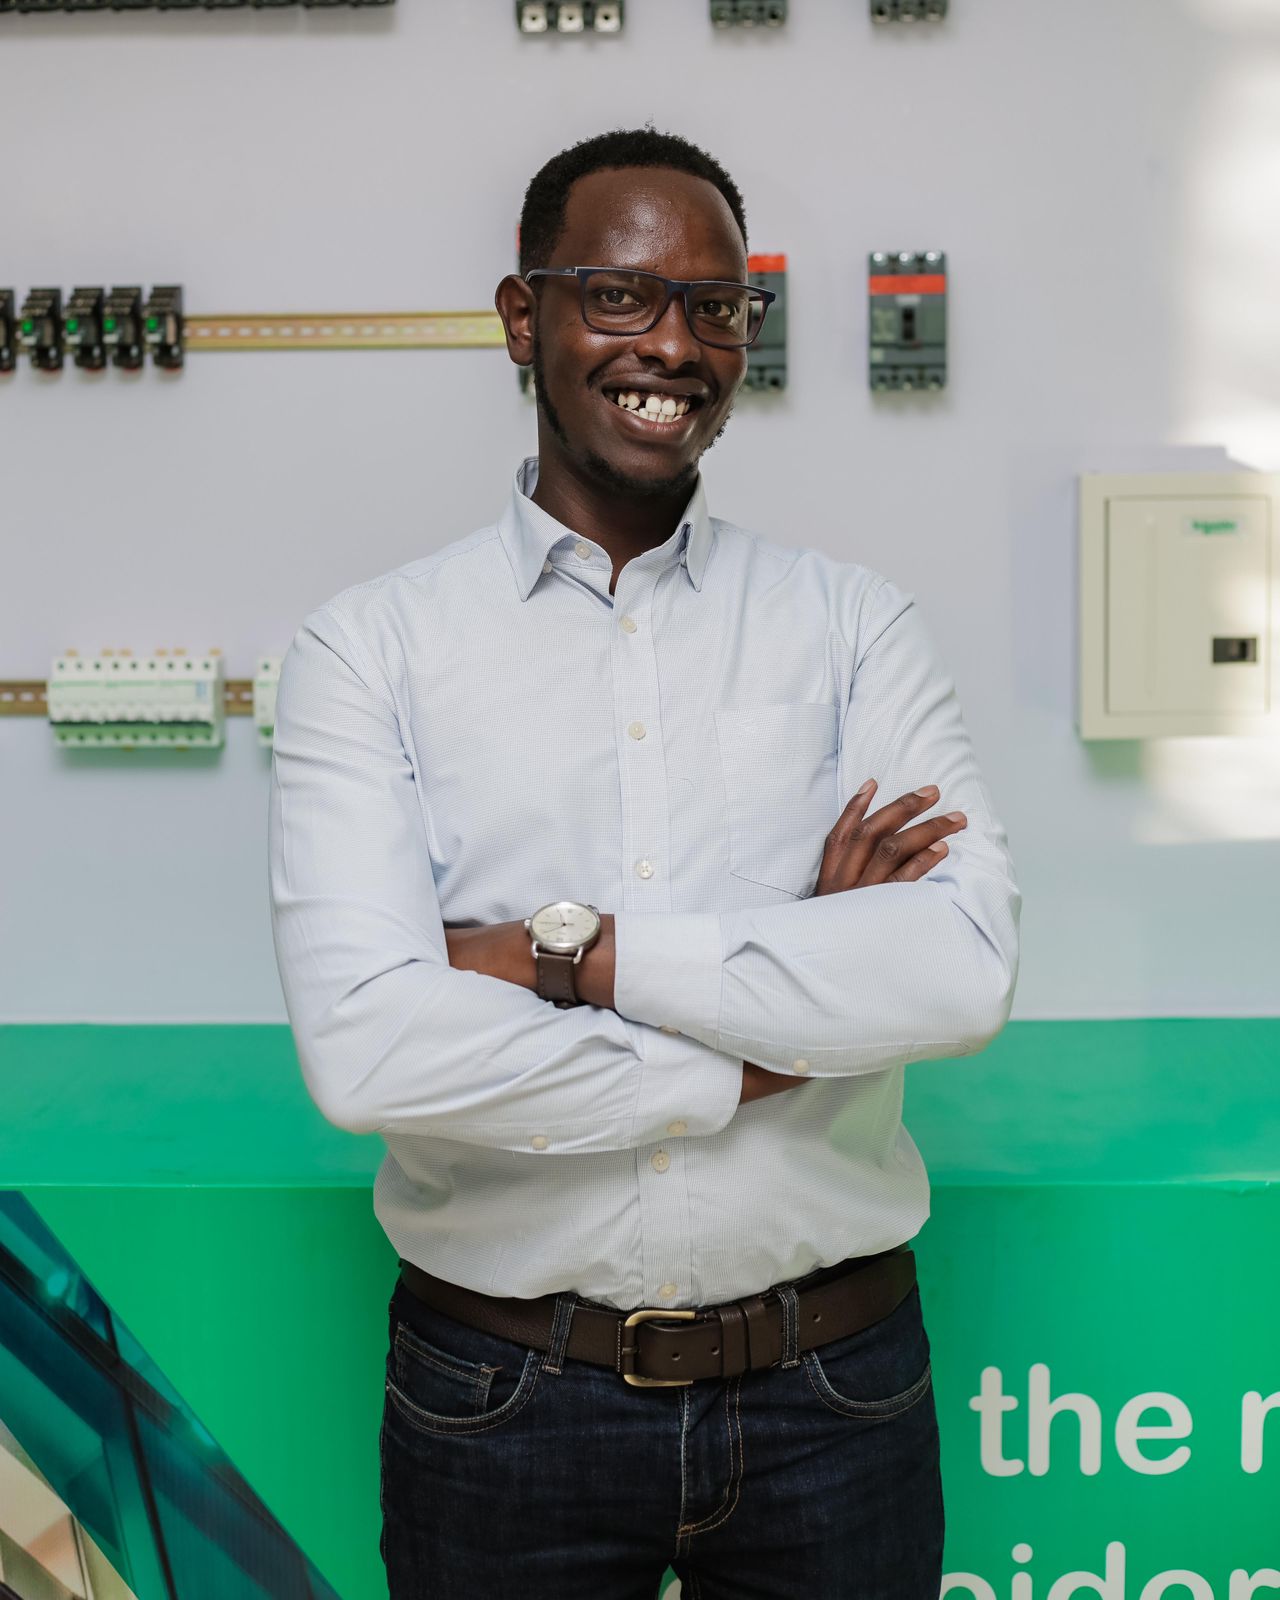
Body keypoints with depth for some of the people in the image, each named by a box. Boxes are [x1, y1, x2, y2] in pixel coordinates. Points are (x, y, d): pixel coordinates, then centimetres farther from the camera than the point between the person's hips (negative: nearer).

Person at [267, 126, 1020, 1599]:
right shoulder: (368, 647, -5)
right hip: (502, 1403, -1)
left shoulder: (853, 623, 0)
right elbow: (366, 1047, -18)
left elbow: (965, 971, -15)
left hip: (831, 1391, 2)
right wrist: (770, 1051, -14)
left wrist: (570, 952, -17)